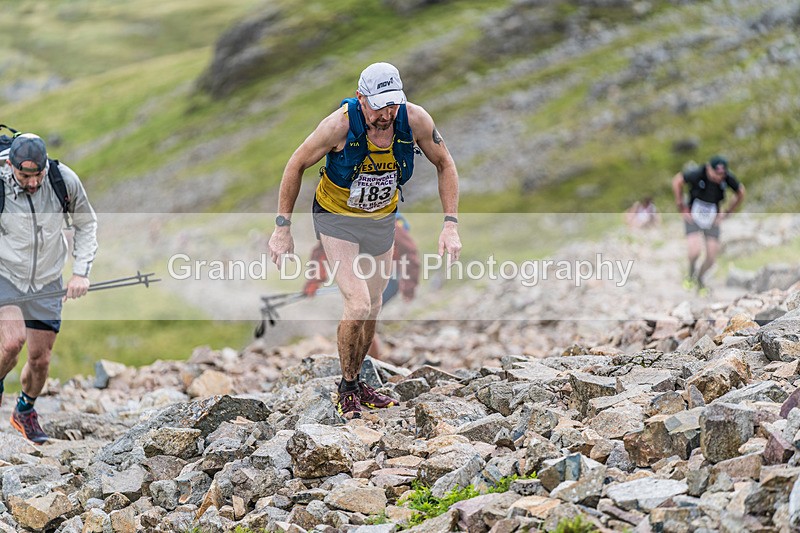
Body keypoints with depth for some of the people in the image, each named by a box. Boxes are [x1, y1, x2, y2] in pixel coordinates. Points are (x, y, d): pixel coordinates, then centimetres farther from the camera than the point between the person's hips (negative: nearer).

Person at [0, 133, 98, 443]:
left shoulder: (64, 180, -15)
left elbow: (86, 225, 1)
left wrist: (81, 272, -7)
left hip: (47, 283, 3)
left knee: (40, 359, 6)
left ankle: (25, 412, 37)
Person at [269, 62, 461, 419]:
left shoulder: (415, 120, -21)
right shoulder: (340, 124, -29)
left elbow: (445, 164, -4)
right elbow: (296, 165, -14)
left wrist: (450, 224, -12)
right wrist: (282, 228, -13)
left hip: (382, 219, 4)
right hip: (336, 218, -4)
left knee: (373, 308, 14)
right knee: (358, 306, -17)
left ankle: (356, 383, 35)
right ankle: (346, 390, 4)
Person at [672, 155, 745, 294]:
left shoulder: (728, 178, -18)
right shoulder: (697, 174, -27)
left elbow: (741, 193, 3)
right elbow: (677, 181, -9)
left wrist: (726, 213, 2)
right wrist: (681, 207, -5)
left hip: (712, 219, 3)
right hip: (693, 217, -3)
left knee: (712, 257, -3)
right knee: (695, 251, -23)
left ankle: (700, 279, 27)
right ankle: (691, 274, 10)